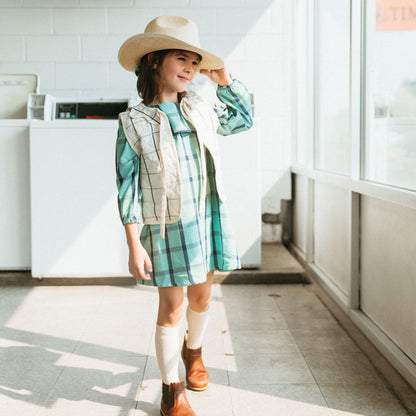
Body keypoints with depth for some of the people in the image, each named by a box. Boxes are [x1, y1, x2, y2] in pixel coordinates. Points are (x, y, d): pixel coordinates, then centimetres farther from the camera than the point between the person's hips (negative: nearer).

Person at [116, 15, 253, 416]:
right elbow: (128, 188, -10)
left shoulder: (200, 109, 6)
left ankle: (193, 351, 48)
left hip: (208, 219, 5)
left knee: (201, 297, 18)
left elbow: (244, 119, 23)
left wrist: (223, 78, 10)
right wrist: (134, 245, -14)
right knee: (171, 308, 2)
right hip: (168, 228, -5)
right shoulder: (134, 123, -9)